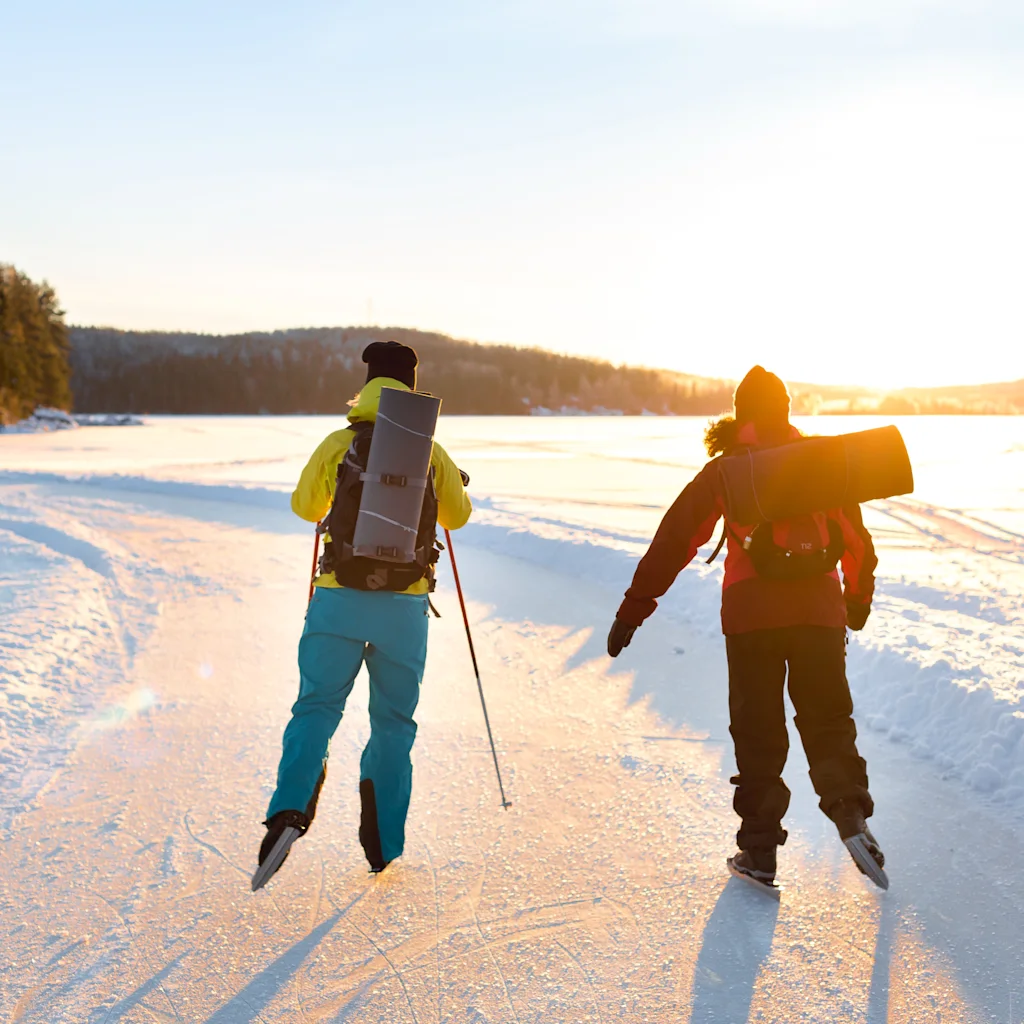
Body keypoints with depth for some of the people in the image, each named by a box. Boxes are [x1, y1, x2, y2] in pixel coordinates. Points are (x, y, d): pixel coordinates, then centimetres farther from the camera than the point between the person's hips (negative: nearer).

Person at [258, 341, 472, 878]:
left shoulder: (338, 444, 1)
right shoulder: (430, 453, 3)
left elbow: (305, 507, 17)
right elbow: (457, 516, 18)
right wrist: (455, 484, 38)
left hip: (340, 597, -1)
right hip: (405, 604, 1)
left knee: (317, 706, 7)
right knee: (393, 721, 12)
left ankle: (290, 806, -17)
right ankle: (383, 843, 15)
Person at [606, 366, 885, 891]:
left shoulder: (724, 471, 5)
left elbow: (675, 539, 3)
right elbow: (856, 537, 19)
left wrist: (633, 609, 5)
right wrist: (859, 598, 35)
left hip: (750, 609, -1)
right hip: (818, 606, 2)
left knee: (757, 731, 7)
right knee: (828, 720, 14)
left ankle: (760, 851, 9)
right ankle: (851, 815, -6)